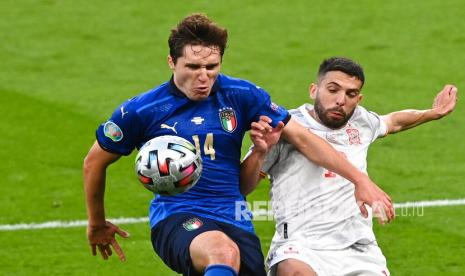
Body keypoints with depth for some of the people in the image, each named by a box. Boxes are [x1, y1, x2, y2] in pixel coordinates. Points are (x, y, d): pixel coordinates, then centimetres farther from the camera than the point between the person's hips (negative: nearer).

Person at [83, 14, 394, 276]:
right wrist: (97, 225, 25)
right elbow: (95, 162, 13)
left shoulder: (241, 96, 3)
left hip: (234, 221, 4)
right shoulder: (141, 110, -2)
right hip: (176, 218, -4)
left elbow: (301, 137, 8)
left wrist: (360, 179, 3)